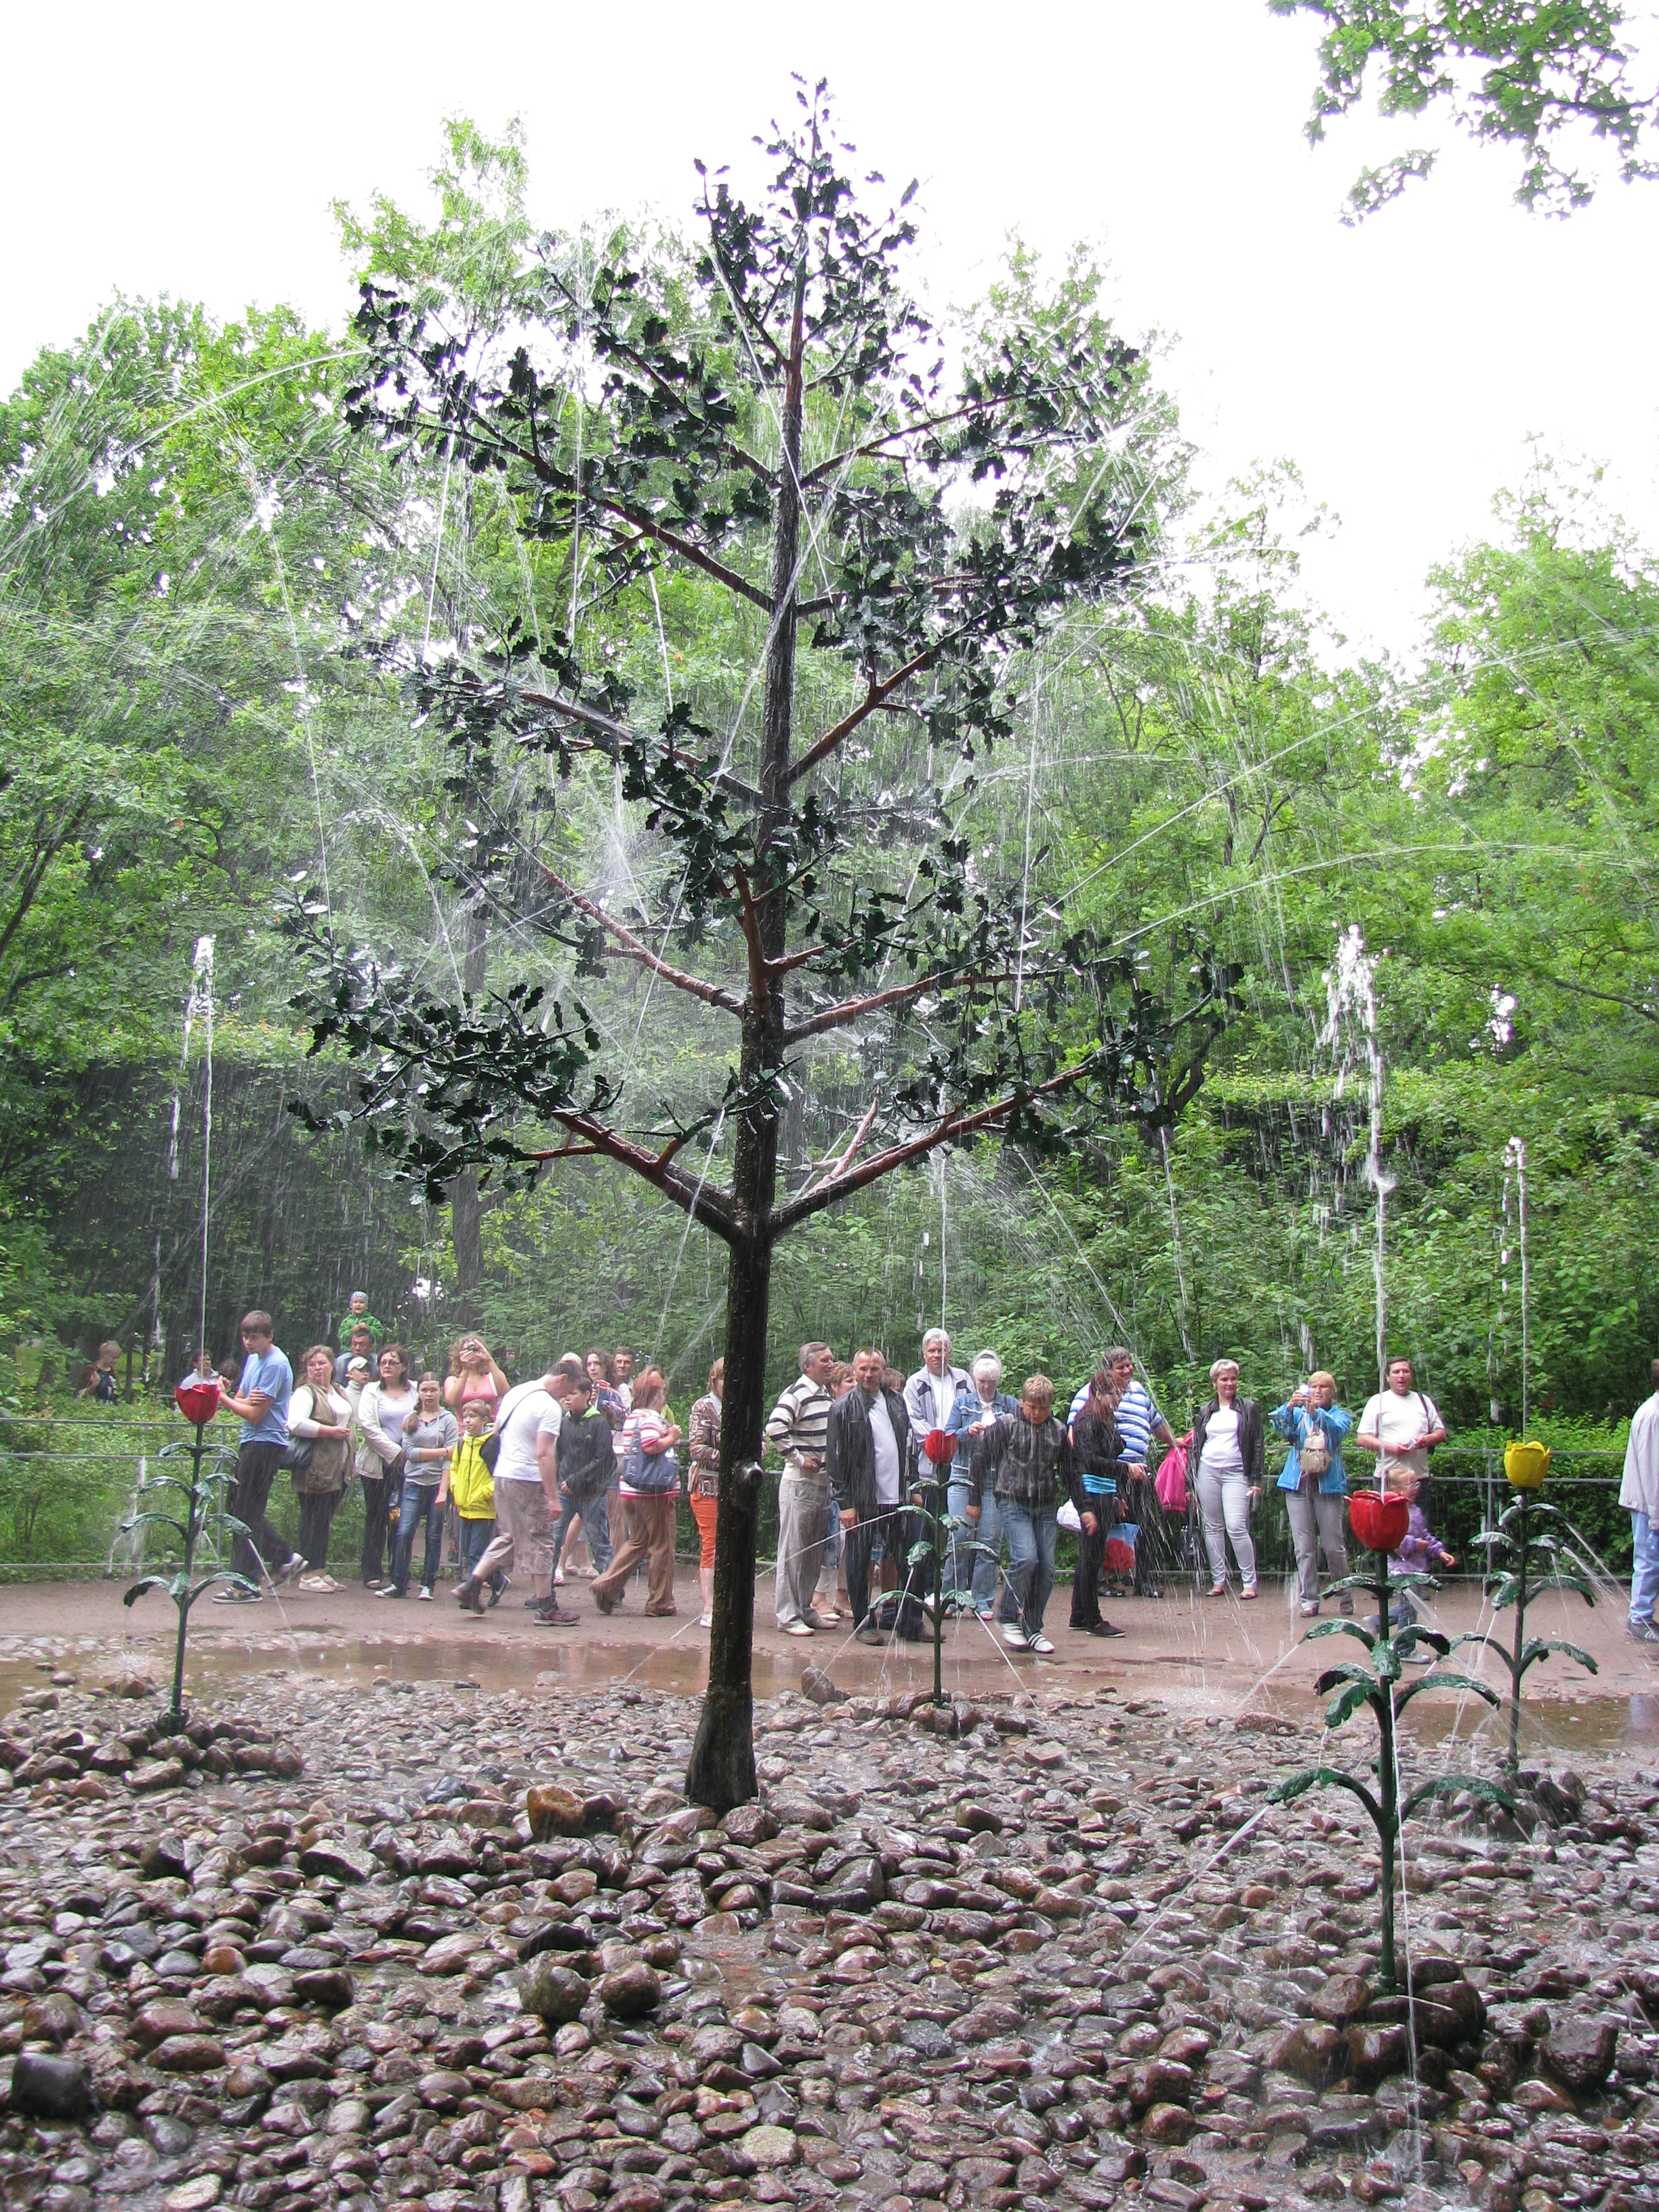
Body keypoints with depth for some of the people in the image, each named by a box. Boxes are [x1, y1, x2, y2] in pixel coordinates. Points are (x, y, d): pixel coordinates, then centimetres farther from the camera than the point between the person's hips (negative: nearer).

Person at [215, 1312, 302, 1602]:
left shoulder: (275, 1364, -15)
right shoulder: (253, 1359, 14)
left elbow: (255, 1415, -16)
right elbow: (239, 1401, 11)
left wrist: (224, 1399, -6)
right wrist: (247, 1399, -12)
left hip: (266, 1444, -10)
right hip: (252, 1443, 10)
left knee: (247, 1513, -6)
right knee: (238, 1509, 13)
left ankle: (246, 1585, -2)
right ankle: (284, 1559, 21)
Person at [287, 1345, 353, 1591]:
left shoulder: (340, 1393, 20)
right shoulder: (305, 1393, -7)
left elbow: (350, 1418, 37)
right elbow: (296, 1423, -24)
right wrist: (330, 1431, -19)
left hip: (337, 1470, 8)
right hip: (315, 1469, -8)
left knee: (326, 1520, 11)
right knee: (314, 1520, -7)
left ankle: (321, 1570, 17)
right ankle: (308, 1575, -4)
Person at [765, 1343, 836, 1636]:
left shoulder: (827, 1396, 14)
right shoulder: (797, 1393, -12)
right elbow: (775, 1428, -26)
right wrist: (798, 1459, -18)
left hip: (824, 1482, 8)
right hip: (799, 1482, -8)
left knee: (815, 1551, 13)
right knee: (793, 1551, -3)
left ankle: (805, 1609, 23)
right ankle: (788, 1616, 1)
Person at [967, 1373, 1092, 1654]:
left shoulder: (1058, 1431, 8)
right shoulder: (1005, 1425, -4)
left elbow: (1070, 1473, 18)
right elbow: (981, 1461, 1)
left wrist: (1084, 1508, 16)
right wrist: (975, 1501, 2)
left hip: (1046, 1506, 4)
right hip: (1012, 1503, -4)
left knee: (1046, 1567, -1)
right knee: (1025, 1558, -20)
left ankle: (1033, 1629, 13)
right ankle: (1010, 1620, -3)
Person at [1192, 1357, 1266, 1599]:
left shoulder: (1249, 1408, 7)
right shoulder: (1207, 1411, 14)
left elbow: (1259, 1445, 4)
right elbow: (1195, 1445, 16)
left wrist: (1256, 1479, -3)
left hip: (1236, 1473, -3)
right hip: (1208, 1471, 4)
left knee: (1236, 1527, -13)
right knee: (1213, 1528, 4)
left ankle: (1249, 1582, -6)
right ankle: (1218, 1581, 10)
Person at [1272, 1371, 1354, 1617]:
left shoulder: (1340, 1415, 11)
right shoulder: (1298, 1414, 15)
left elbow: (1337, 1429, -13)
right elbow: (1280, 1424, -6)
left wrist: (1315, 1411, -30)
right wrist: (1290, 1405, -26)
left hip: (1328, 1485, -2)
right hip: (1298, 1484, 2)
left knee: (1335, 1546, -2)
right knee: (1304, 1547, -1)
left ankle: (1345, 1597, 14)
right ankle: (1309, 1600, 4)